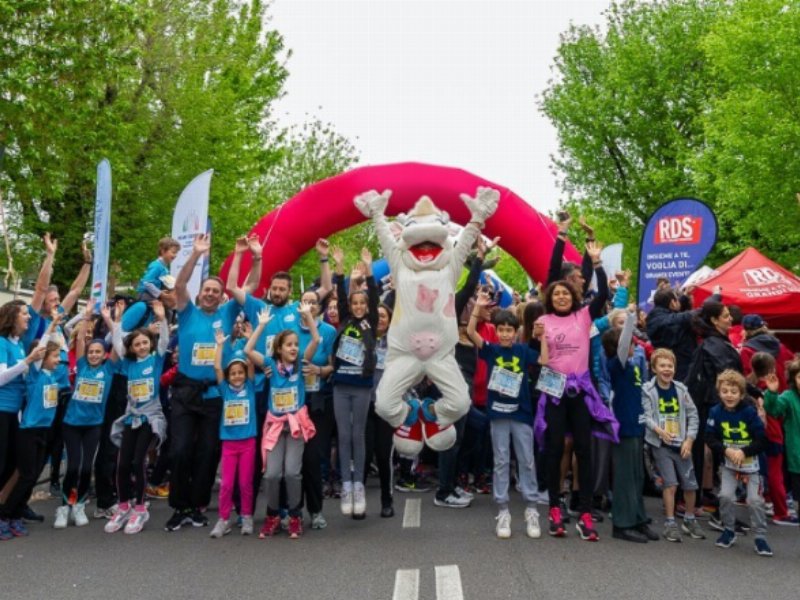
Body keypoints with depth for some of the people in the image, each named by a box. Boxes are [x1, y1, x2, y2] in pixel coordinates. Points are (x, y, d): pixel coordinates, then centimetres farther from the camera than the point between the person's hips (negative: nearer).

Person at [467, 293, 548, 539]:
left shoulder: (523, 350, 2)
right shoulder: (490, 350, -1)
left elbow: (545, 360, -7)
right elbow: (470, 331, -13)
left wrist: (542, 336, -7)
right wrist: (478, 307, -21)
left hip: (521, 412, 1)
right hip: (498, 412, -1)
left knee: (527, 461, 7)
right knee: (501, 462, 6)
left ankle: (531, 509, 18)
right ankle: (503, 511, 14)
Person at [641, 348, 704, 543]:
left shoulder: (681, 389, 4)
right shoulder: (648, 390, -6)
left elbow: (693, 415, 6)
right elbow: (646, 416, -13)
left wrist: (689, 440, -3)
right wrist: (659, 430, -31)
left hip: (682, 444, 3)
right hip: (661, 444, -3)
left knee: (690, 484, 6)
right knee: (670, 482, -8)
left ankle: (690, 520, 29)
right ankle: (670, 523, 6)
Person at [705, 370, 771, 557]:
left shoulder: (750, 411, -16)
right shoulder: (715, 412, -10)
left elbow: (761, 440, -13)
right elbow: (710, 438, -6)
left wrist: (743, 452, -23)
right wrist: (726, 451, -20)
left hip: (751, 462, -1)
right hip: (728, 463, 2)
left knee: (755, 500, -2)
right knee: (725, 495, -7)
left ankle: (760, 537, 15)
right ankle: (729, 531, 15)